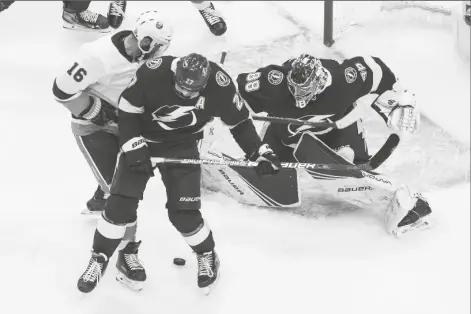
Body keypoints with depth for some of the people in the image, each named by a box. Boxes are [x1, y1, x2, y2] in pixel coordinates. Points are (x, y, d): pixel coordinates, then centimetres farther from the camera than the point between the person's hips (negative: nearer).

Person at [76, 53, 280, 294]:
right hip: (142, 139, 0)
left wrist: (260, 153, -11)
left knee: (183, 212, -8)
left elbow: (239, 121, -8)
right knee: (121, 202, -6)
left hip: (182, 146, 0)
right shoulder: (153, 73, -30)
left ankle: (207, 255, 21)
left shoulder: (219, 85, -25)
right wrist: (134, 148, -21)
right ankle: (100, 257, 17)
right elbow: (127, 109, -16)